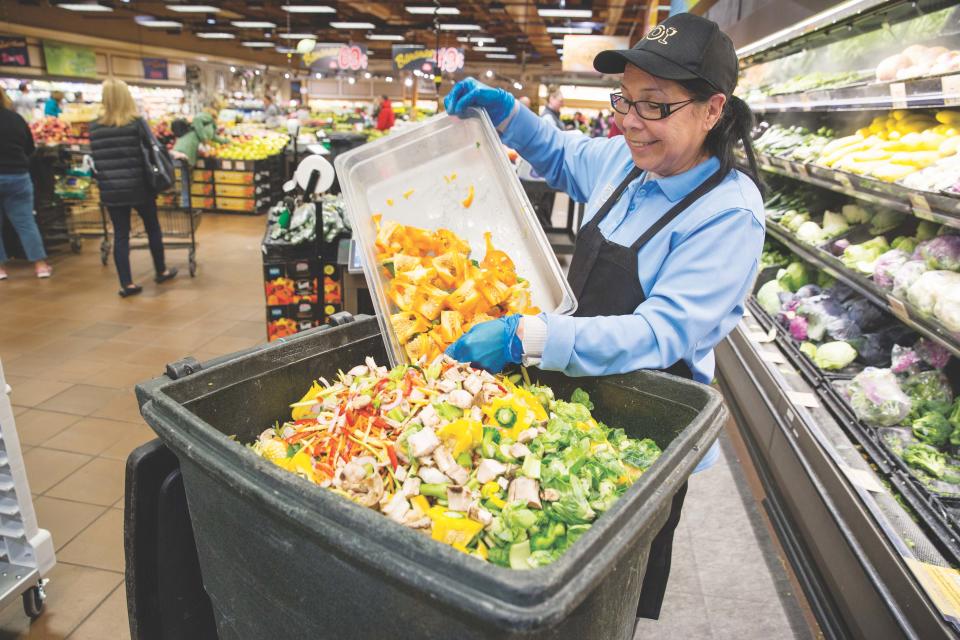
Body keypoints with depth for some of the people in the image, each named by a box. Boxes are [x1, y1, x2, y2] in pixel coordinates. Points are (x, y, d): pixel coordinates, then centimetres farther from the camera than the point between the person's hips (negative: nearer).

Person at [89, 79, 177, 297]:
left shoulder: (94, 126, 2)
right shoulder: (137, 122, -6)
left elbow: (95, 158, 7)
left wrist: (104, 180, 18)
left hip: (110, 190, 2)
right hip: (138, 187, -2)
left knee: (120, 235, 6)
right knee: (153, 228, 17)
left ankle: (126, 284, 6)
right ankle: (161, 271, 29)